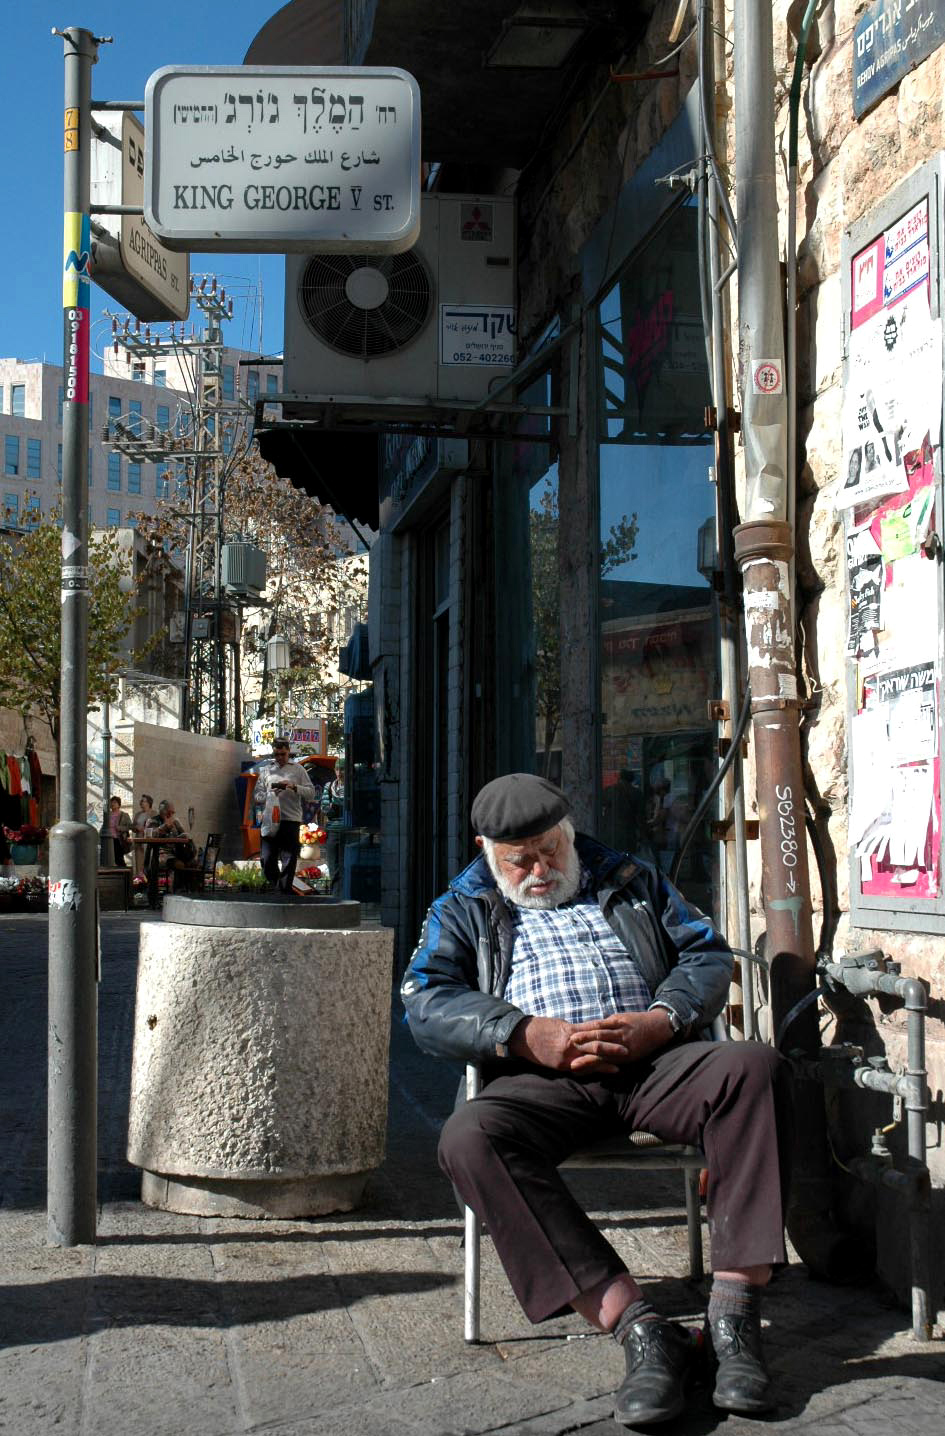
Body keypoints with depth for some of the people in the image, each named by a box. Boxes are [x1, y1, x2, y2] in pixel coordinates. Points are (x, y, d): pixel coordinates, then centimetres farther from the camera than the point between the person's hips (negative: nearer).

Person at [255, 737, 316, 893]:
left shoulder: (297, 769, 12)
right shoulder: (266, 771, 19)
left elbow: (311, 793, 6)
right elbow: (257, 796, 15)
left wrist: (294, 787, -9)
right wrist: (270, 794, -5)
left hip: (291, 820, -2)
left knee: (289, 860, -4)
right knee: (266, 859, -4)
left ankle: (285, 891, 2)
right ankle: (275, 887, 15)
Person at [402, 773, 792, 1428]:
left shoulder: (633, 881, 26)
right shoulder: (464, 910, 21)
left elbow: (708, 955, 16)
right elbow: (427, 1003, 4)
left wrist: (659, 1021, -5)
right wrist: (527, 1035, -11)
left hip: (656, 1063, 1)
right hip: (543, 1081, -1)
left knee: (754, 1066, -31)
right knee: (470, 1138, -34)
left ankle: (734, 1308, -30)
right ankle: (638, 1326, -37)